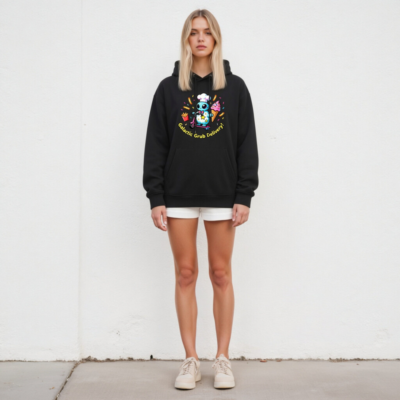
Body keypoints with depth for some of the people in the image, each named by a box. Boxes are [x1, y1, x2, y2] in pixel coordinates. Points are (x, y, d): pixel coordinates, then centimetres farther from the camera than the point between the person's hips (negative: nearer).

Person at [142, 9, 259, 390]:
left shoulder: (234, 87, 6)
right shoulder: (169, 88, 7)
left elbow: (247, 145, 4)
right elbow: (155, 145, 4)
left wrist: (244, 196, -4)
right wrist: (155, 197, -3)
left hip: (222, 194, 0)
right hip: (179, 194, 1)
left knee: (221, 275, 4)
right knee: (185, 274, 4)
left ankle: (222, 359, 13)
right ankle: (190, 359, 13)